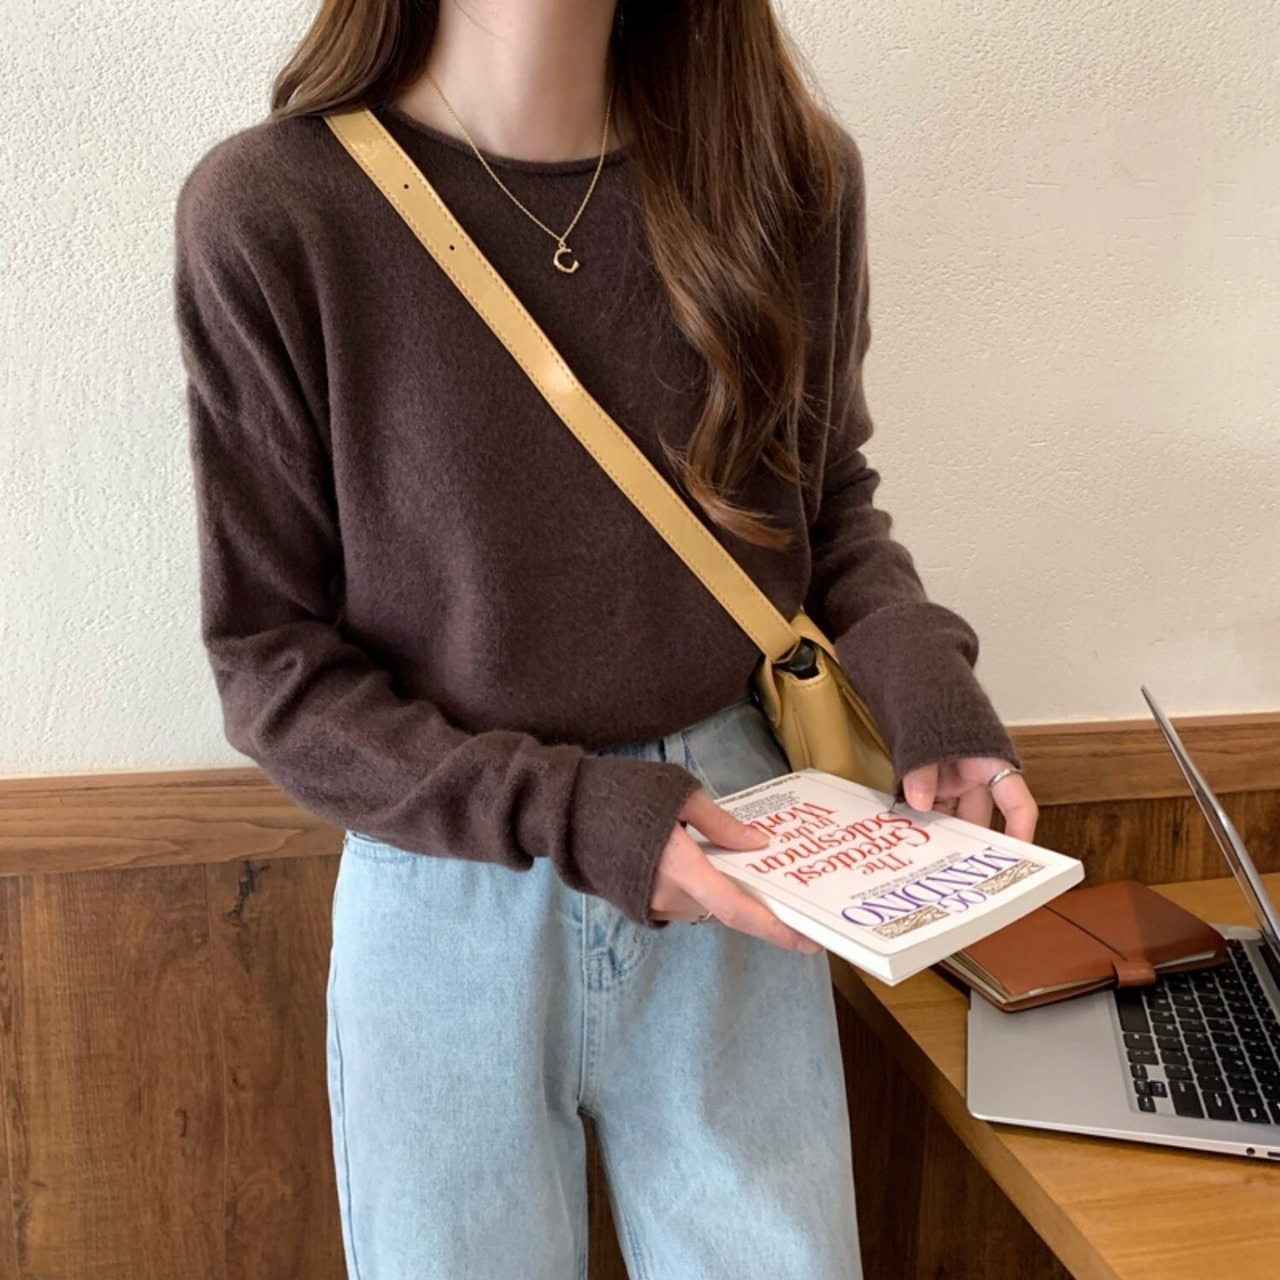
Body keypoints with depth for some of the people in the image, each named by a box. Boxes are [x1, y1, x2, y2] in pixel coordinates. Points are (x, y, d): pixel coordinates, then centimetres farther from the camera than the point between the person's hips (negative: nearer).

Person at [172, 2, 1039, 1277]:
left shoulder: (789, 170, -6)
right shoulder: (268, 213, -15)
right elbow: (271, 662, -9)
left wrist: (918, 671, -12)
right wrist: (565, 814, -20)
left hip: (727, 864, 3)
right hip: (451, 891, -2)